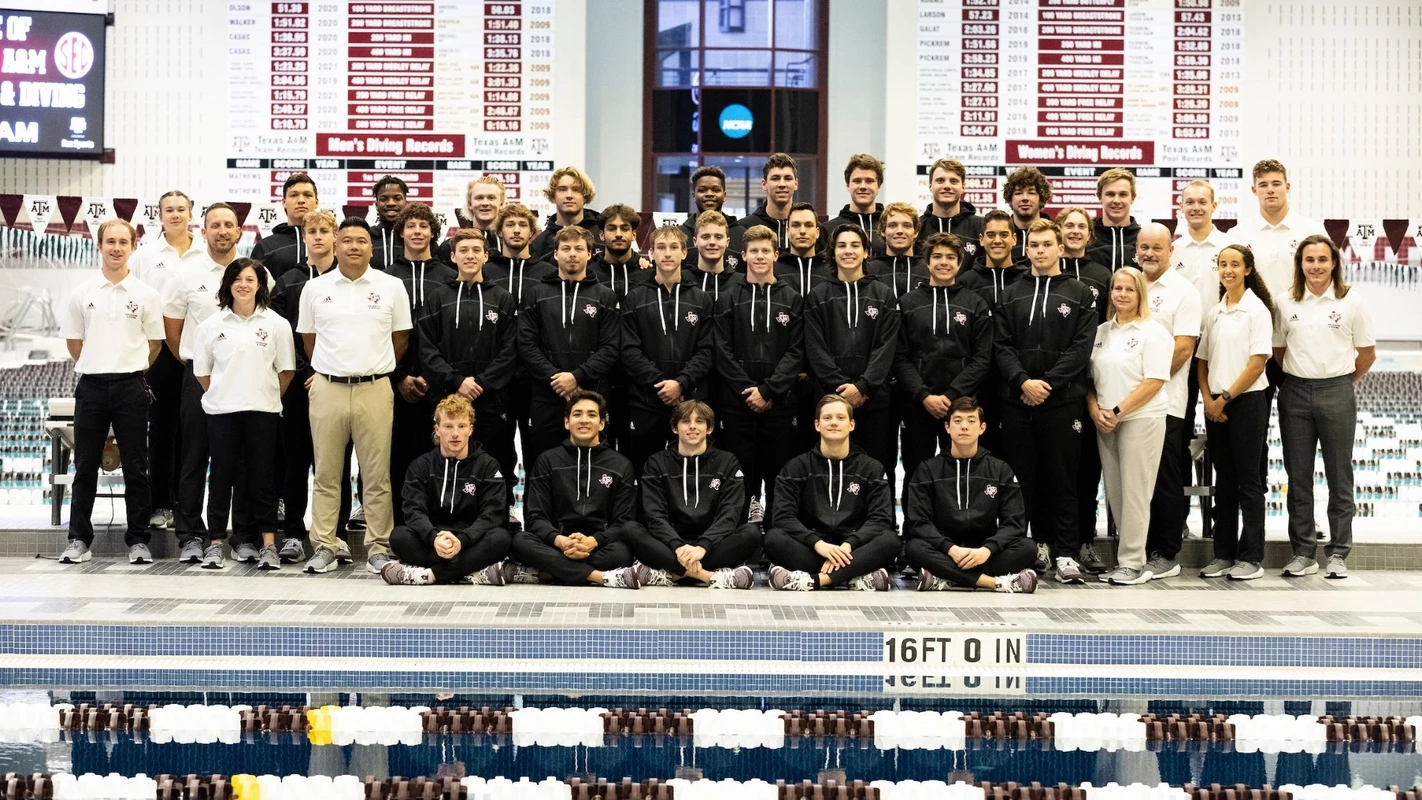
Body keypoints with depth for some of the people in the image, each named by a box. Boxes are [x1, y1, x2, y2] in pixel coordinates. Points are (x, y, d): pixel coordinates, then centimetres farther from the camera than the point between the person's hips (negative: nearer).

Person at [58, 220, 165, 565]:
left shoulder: (145, 294, 2)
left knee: (135, 468, 3)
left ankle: (138, 540, 9)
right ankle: (79, 540, 14)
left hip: (130, 387, -1)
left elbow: (154, 342, 7)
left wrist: (130, 369, 7)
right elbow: (73, 341, 11)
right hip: (90, 387, 1)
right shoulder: (82, 293, 5)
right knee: (85, 467, 6)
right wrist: (96, 368, 9)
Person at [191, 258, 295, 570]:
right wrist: (223, 395, 8)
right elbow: (201, 371, 10)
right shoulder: (211, 325, 4)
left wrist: (266, 397, 5)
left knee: (262, 477, 3)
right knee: (221, 476, 5)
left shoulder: (276, 324, 1)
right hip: (221, 412, 1)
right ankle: (215, 543, 12)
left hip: (263, 412, -1)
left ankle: (268, 545, 8)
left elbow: (286, 371, 5)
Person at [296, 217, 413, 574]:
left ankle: (378, 548, 9)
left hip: (374, 389, -1)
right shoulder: (315, 288, 6)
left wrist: (375, 369, 8)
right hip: (327, 389, 1)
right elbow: (308, 339, 15)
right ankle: (323, 547, 13)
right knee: (326, 474, 6)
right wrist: (331, 369, 12)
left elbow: (400, 338, 9)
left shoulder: (391, 286, 3)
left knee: (377, 475, 2)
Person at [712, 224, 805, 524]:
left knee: (778, 475, 3)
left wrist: (768, 391, -10)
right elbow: (723, 351, 0)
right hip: (736, 401, 0)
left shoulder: (792, 300, 7)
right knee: (739, 476, 3)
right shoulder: (728, 299, 7)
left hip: (780, 401, 0)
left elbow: (796, 352, 0)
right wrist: (747, 389, -10)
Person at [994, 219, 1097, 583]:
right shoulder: (1011, 296, 13)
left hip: (1063, 400, -2)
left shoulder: (1080, 294, 6)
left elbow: (1082, 347, -3)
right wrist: (1023, 381, -12)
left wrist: (1047, 383, -12)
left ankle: (1066, 552, 3)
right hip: (1018, 400, 2)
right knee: (1024, 477, 4)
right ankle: (1038, 542, 13)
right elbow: (1001, 346, 4)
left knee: (1063, 478, 0)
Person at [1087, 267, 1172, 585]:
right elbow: (1090, 377, 15)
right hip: (1105, 423, 6)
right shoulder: (1101, 332, 13)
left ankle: (1132, 563, 1)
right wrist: (1095, 410, -3)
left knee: (1134, 492, -4)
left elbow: (1155, 381, -11)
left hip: (1141, 419, -6)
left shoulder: (1153, 332, -3)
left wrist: (1118, 411, -14)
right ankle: (1128, 557, 14)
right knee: (1114, 492, 6)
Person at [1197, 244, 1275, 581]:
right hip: (1215, 405, 6)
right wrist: (1208, 399, -2)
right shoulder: (1213, 313, 11)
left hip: (1247, 401, -6)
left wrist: (1225, 398, -12)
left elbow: (1257, 363, -11)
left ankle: (1251, 557, 5)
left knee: (1248, 480, -1)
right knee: (1224, 480, 10)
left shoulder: (1257, 310, -6)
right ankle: (1223, 554, 15)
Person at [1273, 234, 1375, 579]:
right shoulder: (1286, 303, 4)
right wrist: (1297, 377, 4)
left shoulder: (1352, 302, -1)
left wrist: (1343, 381, 9)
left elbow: (1368, 353, 5)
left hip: (1337, 394, -2)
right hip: (1295, 394, 2)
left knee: (1339, 476, 3)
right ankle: (1303, 552, 14)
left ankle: (1338, 553, 11)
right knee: (1298, 476, 6)